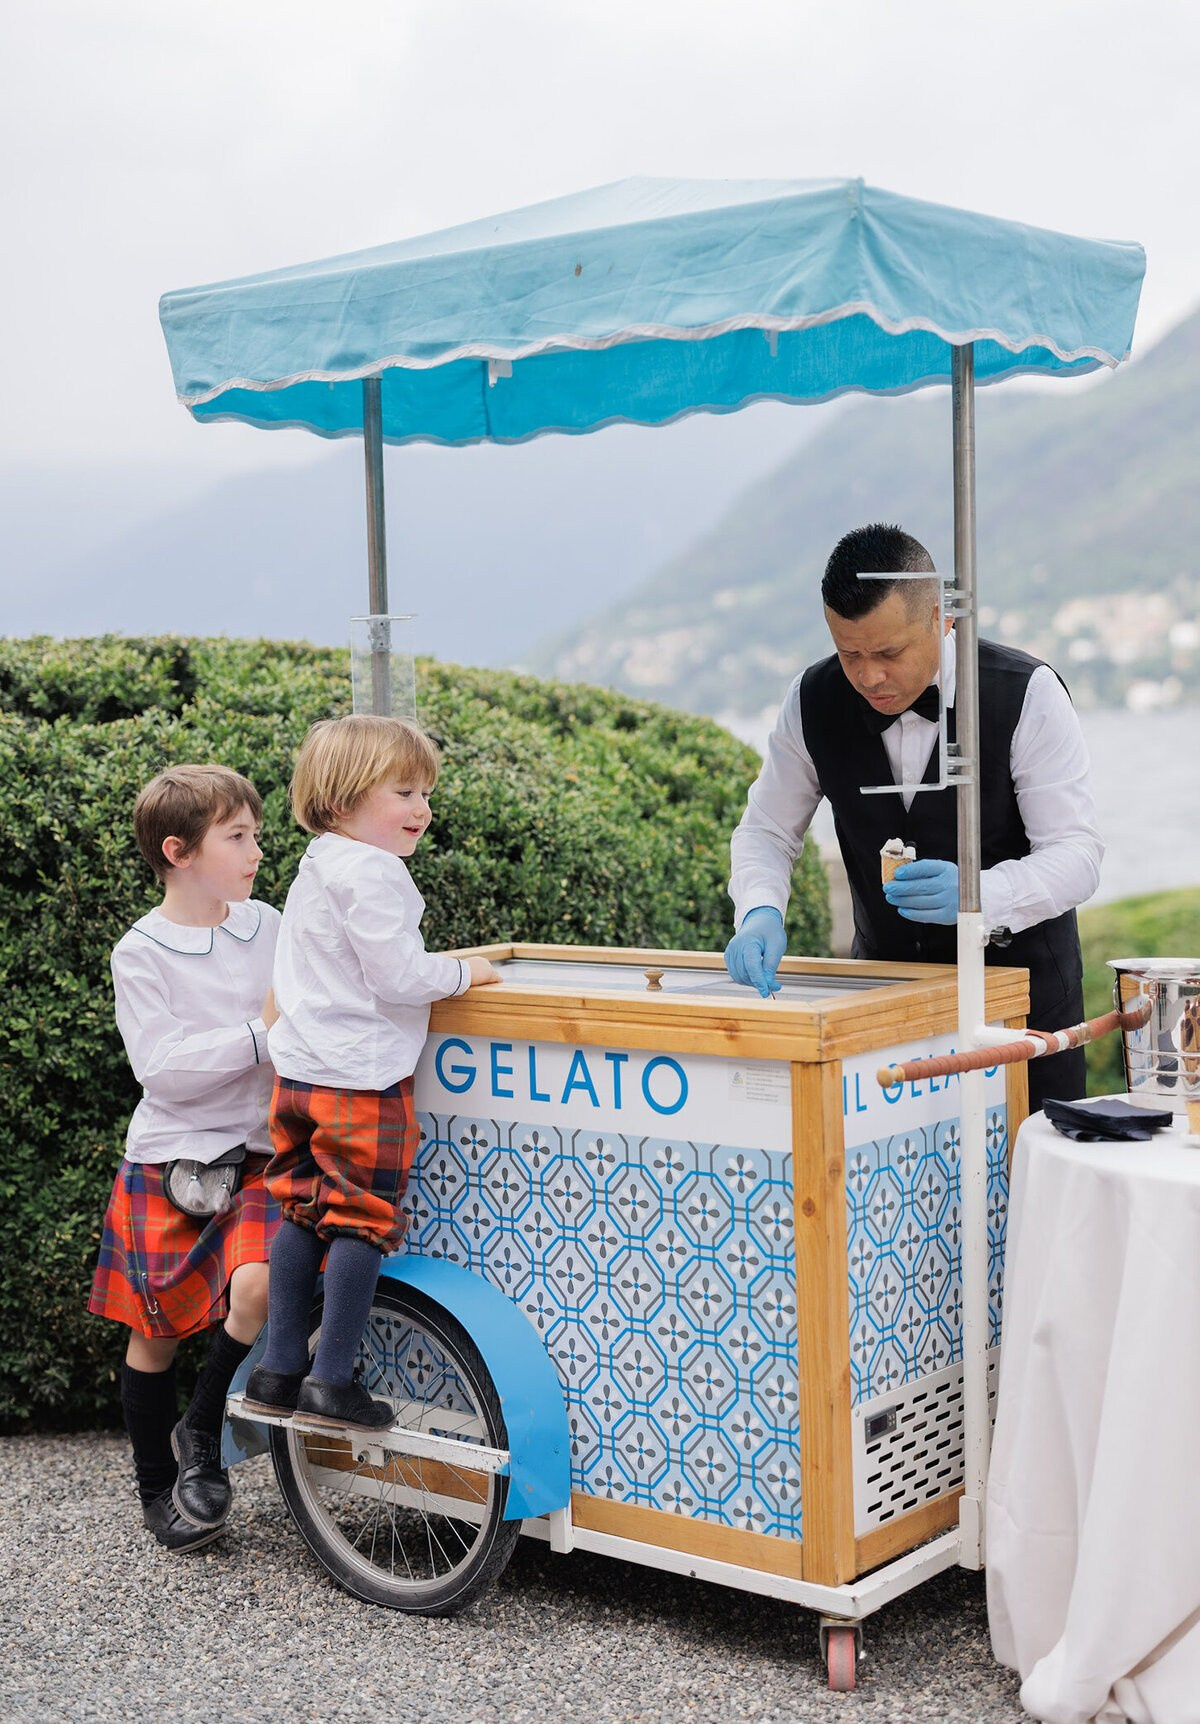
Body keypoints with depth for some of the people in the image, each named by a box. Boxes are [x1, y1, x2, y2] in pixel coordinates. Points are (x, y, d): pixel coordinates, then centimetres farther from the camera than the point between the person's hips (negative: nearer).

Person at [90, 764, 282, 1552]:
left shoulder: (267, 925, 6)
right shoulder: (141, 952, -7)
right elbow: (162, 1066, -16)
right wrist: (261, 1034, -19)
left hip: (256, 1155, 2)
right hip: (168, 1160, -2)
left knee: (258, 1287, -23)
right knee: (157, 1332, 5)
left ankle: (201, 1436, 1)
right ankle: (159, 1491, 26)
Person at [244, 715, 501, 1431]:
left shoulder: (316, 867, 15)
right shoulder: (371, 873, -16)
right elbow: (400, 977, -20)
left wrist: (437, 967, 25)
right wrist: (465, 972, -4)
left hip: (299, 1076, 9)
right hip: (363, 1080, -9)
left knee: (303, 1214, 14)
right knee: (362, 1220, -1)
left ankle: (280, 1368, 19)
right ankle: (333, 1380, 2)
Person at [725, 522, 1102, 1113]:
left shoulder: (1028, 694, -18)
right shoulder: (813, 702, -8)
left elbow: (1076, 852, -17)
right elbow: (765, 831, 4)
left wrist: (977, 896, -35)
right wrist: (759, 914, -17)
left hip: (1020, 973, -2)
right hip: (885, 973, 3)